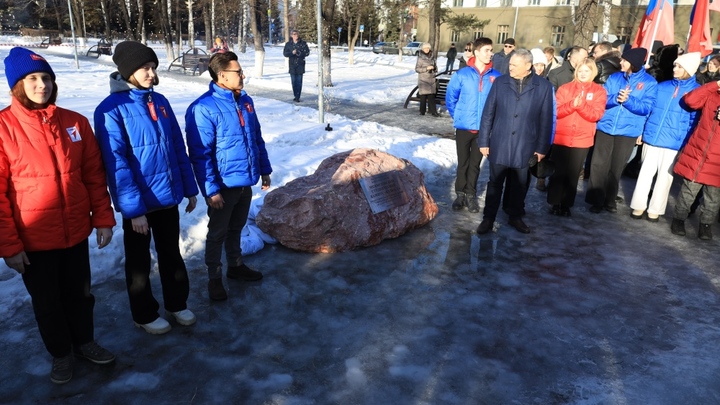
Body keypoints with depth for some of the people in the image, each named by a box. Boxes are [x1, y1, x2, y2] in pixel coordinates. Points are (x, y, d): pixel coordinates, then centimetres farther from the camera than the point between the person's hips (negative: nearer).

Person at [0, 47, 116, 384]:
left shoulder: (75, 122, -1)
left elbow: (94, 176, 3)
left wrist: (103, 219, 1)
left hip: (76, 232, 3)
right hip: (33, 239, -2)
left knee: (80, 293, 19)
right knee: (47, 302, 16)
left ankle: (84, 342, 41)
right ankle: (60, 353, 37)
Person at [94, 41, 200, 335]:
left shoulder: (160, 102, 4)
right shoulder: (111, 109, -14)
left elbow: (179, 149, 8)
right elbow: (116, 163, -17)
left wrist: (189, 189, 9)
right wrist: (133, 209, -19)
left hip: (168, 197, 5)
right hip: (138, 204, -5)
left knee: (172, 254, 18)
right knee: (139, 262, 13)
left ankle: (177, 304, 36)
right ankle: (145, 315, 31)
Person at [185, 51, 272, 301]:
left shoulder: (246, 101, 4)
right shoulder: (204, 108, -19)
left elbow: (257, 139, 13)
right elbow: (200, 154, -19)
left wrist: (264, 170, 14)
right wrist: (210, 189, -20)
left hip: (246, 182, 6)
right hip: (223, 186, -6)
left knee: (236, 229, 22)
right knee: (218, 233, 11)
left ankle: (236, 265, 40)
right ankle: (214, 278, 26)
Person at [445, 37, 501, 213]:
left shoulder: (496, 77, -6)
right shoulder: (462, 74, -8)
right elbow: (450, 97, 2)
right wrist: (458, 116, 3)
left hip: (484, 129, 1)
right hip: (463, 127, -1)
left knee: (475, 164, 13)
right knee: (463, 163, 11)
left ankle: (471, 195, 25)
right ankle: (460, 194, 24)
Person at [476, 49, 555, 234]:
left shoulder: (544, 86, -3)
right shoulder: (500, 82, -1)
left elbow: (546, 120, 0)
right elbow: (488, 113, 1)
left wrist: (542, 147, -1)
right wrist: (483, 141, -1)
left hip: (526, 147, 0)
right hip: (499, 145, 0)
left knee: (520, 185, 14)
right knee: (495, 183, 8)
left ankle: (516, 216, 31)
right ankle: (488, 218, 20)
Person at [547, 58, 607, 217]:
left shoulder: (599, 91, 3)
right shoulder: (565, 88, 3)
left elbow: (596, 115, -7)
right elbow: (556, 111, -5)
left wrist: (581, 105, -22)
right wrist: (572, 105, -21)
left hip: (582, 139, 0)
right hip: (561, 137, 0)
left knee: (573, 174, 6)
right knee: (558, 172, 4)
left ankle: (566, 205, 16)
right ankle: (555, 203, 15)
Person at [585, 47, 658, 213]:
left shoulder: (649, 82, -1)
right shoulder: (614, 77, 5)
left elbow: (646, 108, -8)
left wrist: (627, 100, -22)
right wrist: (616, 98, -20)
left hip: (628, 131, -1)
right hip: (606, 128, 2)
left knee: (616, 168, 9)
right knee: (598, 165, -1)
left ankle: (610, 200, 24)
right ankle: (596, 200, 10)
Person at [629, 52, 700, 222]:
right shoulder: (662, 86, 8)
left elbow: (695, 120, -1)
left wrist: (688, 143, -6)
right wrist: (641, 130, 5)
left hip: (674, 142, -2)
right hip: (652, 137, 3)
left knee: (665, 176, 7)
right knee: (645, 172, 6)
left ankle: (655, 209, 18)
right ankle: (638, 205, 16)